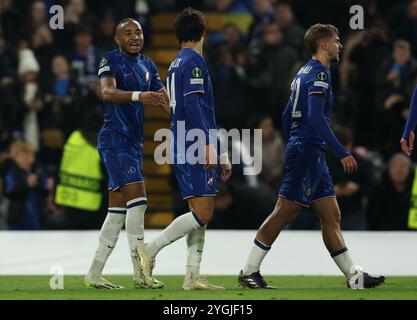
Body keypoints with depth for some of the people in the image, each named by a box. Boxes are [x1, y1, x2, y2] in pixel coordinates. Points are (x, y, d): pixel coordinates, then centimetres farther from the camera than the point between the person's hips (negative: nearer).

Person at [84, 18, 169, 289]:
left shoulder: (147, 64, 15)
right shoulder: (111, 60, -7)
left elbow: (164, 97, 17)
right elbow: (108, 92, -25)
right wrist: (138, 96, -42)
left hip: (134, 142, 8)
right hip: (115, 140, -8)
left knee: (118, 210, 8)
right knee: (137, 197, -17)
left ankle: (94, 274, 12)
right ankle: (140, 271, -16)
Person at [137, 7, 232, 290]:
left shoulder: (176, 64, 21)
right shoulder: (194, 61, -7)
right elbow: (193, 105, -18)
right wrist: (209, 146, -21)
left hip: (183, 150, 10)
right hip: (196, 148, -10)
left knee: (200, 214, 7)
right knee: (203, 213, -12)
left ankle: (193, 277, 3)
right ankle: (151, 250, -13)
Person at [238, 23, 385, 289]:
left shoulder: (305, 73, 18)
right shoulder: (319, 73, -12)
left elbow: (287, 115, 22)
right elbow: (316, 117, -23)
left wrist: (294, 149, 27)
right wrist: (342, 153, -24)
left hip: (307, 153, 10)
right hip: (308, 151, -10)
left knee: (332, 216, 7)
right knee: (283, 214, -7)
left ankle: (354, 276, 6)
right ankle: (249, 272, -4)